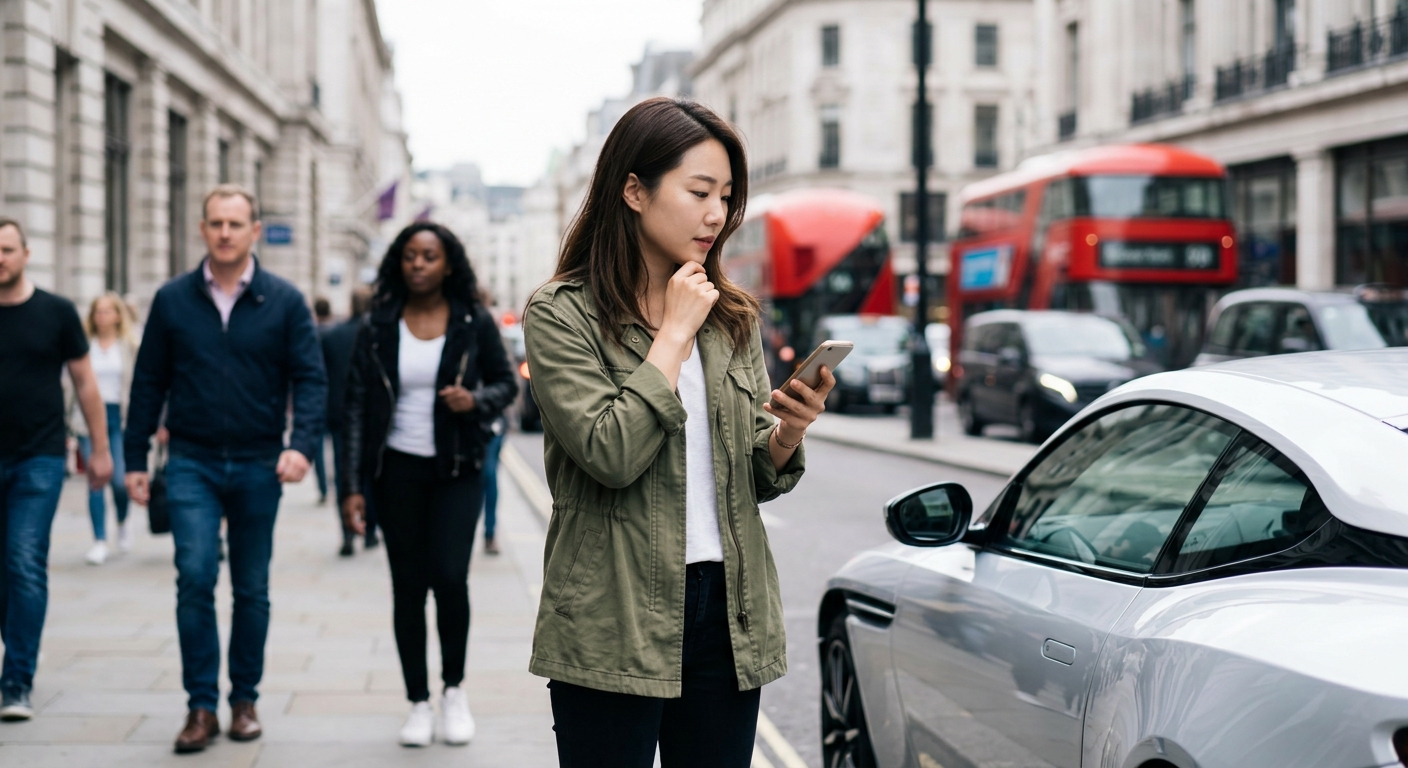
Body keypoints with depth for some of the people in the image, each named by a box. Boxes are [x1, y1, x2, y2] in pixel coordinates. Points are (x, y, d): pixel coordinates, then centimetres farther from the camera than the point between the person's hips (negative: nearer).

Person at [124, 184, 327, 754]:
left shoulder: (284, 301, 0)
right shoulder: (173, 300, 3)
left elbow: (310, 378, -3)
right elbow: (149, 382, 7)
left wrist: (303, 444, -19)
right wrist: (135, 459, 5)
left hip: (258, 466, 0)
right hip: (192, 464, 0)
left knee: (252, 589, 8)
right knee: (196, 576, -13)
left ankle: (244, 700, 22)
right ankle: (201, 706, -5)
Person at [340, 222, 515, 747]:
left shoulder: (474, 324, 0)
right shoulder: (378, 329, 1)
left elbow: (505, 383, 10)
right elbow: (356, 406, 1)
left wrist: (476, 400, -13)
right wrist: (352, 485, -5)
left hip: (456, 470, -1)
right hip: (397, 470, 1)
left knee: (449, 576, -13)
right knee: (408, 587, 3)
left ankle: (454, 689, 10)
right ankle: (418, 703, 15)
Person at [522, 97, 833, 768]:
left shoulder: (733, 320, 11)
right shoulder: (561, 314, -4)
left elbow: (758, 480, 12)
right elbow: (609, 454, -18)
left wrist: (787, 434, -10)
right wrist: (674, 333, -10)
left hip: (729, 616, 5)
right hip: (614, 629, -5)